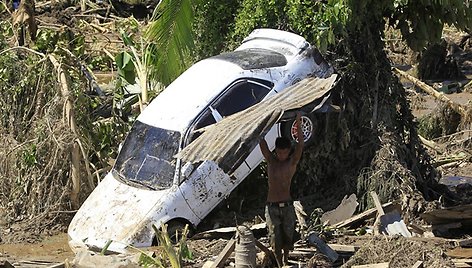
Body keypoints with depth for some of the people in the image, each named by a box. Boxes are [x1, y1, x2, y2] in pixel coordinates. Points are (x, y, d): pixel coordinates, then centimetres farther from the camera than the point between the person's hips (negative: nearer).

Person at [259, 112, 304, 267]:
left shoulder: (292, 162, 0)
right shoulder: (271, 161, 3)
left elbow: (300, 145, -14)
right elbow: (262, 143, -5)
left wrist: (298, 126, -26)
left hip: (287, 206, 0)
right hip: (272, 207, 0)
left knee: (287, 236, 8)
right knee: (275, 238, -1)